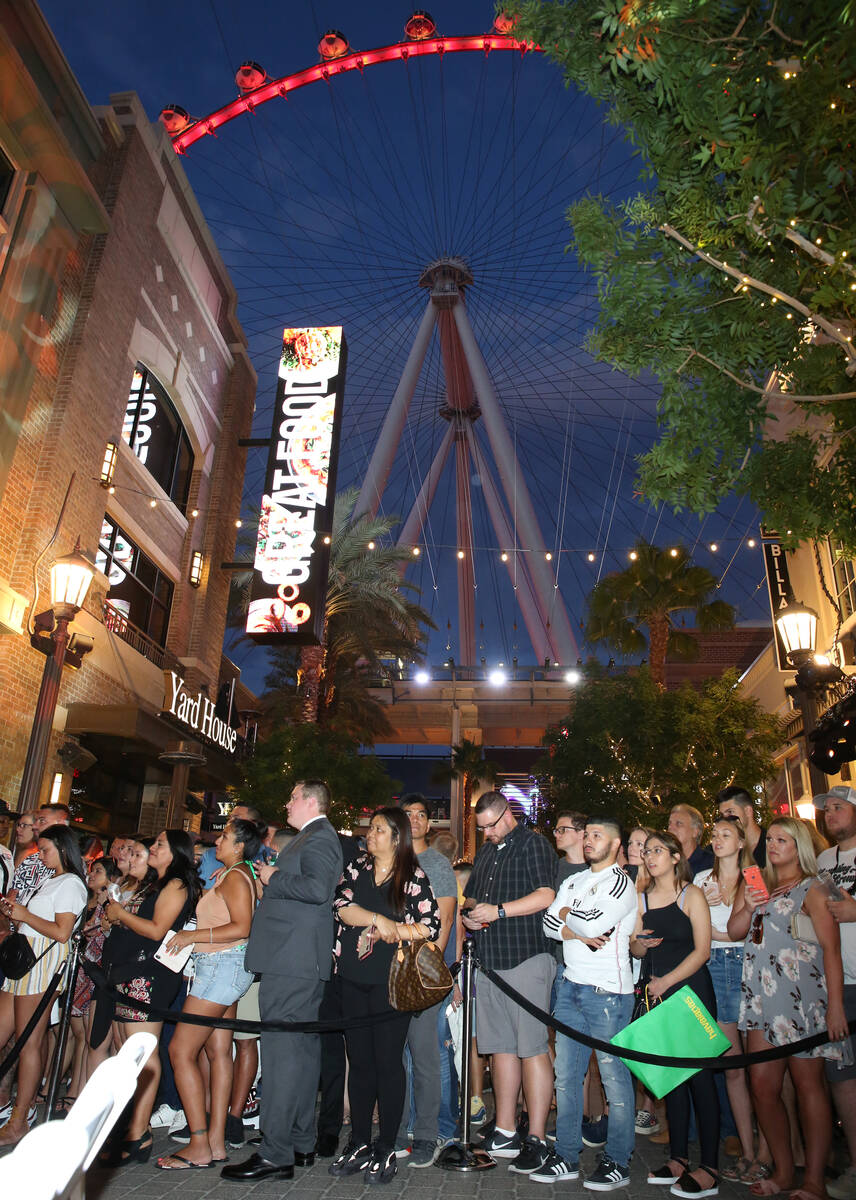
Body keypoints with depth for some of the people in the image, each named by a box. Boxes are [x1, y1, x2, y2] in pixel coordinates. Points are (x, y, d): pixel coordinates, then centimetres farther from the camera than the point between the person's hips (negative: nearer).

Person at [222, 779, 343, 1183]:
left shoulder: (318, 838, -13)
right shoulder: (311, 838, 19)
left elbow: (316, 888, -28)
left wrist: (273, 879, -16)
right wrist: (273, 876, 16)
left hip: (290, 959, -11)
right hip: (304, 961, 11)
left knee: (282, 1050, -7)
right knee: (303, 1048, 15)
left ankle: (275, 1154, -1)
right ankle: (302, 1143, 25)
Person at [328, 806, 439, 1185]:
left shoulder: (413, 877, -2)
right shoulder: (356, 868, 8)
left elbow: (431, 925, -5)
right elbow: (341, 906, -6)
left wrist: (390, 931, -10)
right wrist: (380, 920, -14)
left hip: (390, 981, -3)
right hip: (352, 979, 3)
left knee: (388, 1061, 4)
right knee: (359, 1060, 11)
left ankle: (385, 1150, 17)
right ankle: (359, 1144, 24)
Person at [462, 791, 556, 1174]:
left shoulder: (533, 844, -4)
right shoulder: (485, 852, 19)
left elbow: (545, 896, -15)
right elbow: (471, 896, 27)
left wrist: (498, 910, -16)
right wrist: (471, 913, 4)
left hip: (526, 958, -7)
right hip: (490, 959, 7)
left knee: (532, 1048, -4)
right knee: (500, 1046, 12)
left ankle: (536, 1139, 5)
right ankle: (505, 1132, 22)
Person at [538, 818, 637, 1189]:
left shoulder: (622, 884, -7)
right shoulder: (573, 881, 14)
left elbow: (594, 923, -21)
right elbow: (549, 923, 6)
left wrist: (567, 915, -2)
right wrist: (580, 933, -10)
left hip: (607, 991, -6)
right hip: (571, 987, 7)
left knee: (614, 1077, 3)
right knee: (566, 1075, 10)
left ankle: (617, 1162, 17)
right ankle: (566, 1157, 22)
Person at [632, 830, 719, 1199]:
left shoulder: (692, 895, -5)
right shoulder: (642, 898, 10)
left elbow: (702, 950, -10)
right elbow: (636, 950, 13)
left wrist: (667, 981, -14)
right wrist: (640, 944, -10)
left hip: (691, 989, -5)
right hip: (659, 992, 5)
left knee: (699, 1073, -3)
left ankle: (709, 1169, 5)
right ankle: (678, 1158, 19)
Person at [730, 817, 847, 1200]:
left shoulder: (811, 890, -1)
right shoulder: (757, 885, 15)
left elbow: (831, 949, -8)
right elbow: (733, 931, 8)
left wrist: (836, 1006, -14)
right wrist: (748, 908, -11)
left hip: (802, 995, -5)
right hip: (761, 994, 5)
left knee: (808, 1085, 2)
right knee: (762, 1085, 5)